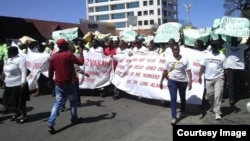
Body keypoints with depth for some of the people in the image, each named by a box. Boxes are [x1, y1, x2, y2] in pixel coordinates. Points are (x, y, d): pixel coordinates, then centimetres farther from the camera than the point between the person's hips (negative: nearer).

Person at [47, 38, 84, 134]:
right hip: (69, 83, -4)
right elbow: (80, 62, -8)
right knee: (73, 101, 16)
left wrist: (51, 80, 18)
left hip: (58, 84, 4)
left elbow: (50, 70, 6)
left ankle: (51, 123, -7)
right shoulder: (69, 54, -11)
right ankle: (74, 119, 28)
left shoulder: (53, 56, 3)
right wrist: (81, 53, 8)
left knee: (57, 103, 4)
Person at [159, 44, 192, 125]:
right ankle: (174, 117, -4)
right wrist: (161, 82, 4)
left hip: (183, 81, 0)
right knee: (173, 98, -7)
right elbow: (165, 71, 4)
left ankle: (183, 111, 43)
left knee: (182, 97, 17)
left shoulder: (184, 59, -7)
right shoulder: (169, 59, -1)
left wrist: (190, 82, -18)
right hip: (172, 81, 0)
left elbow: (189, 71, -9)